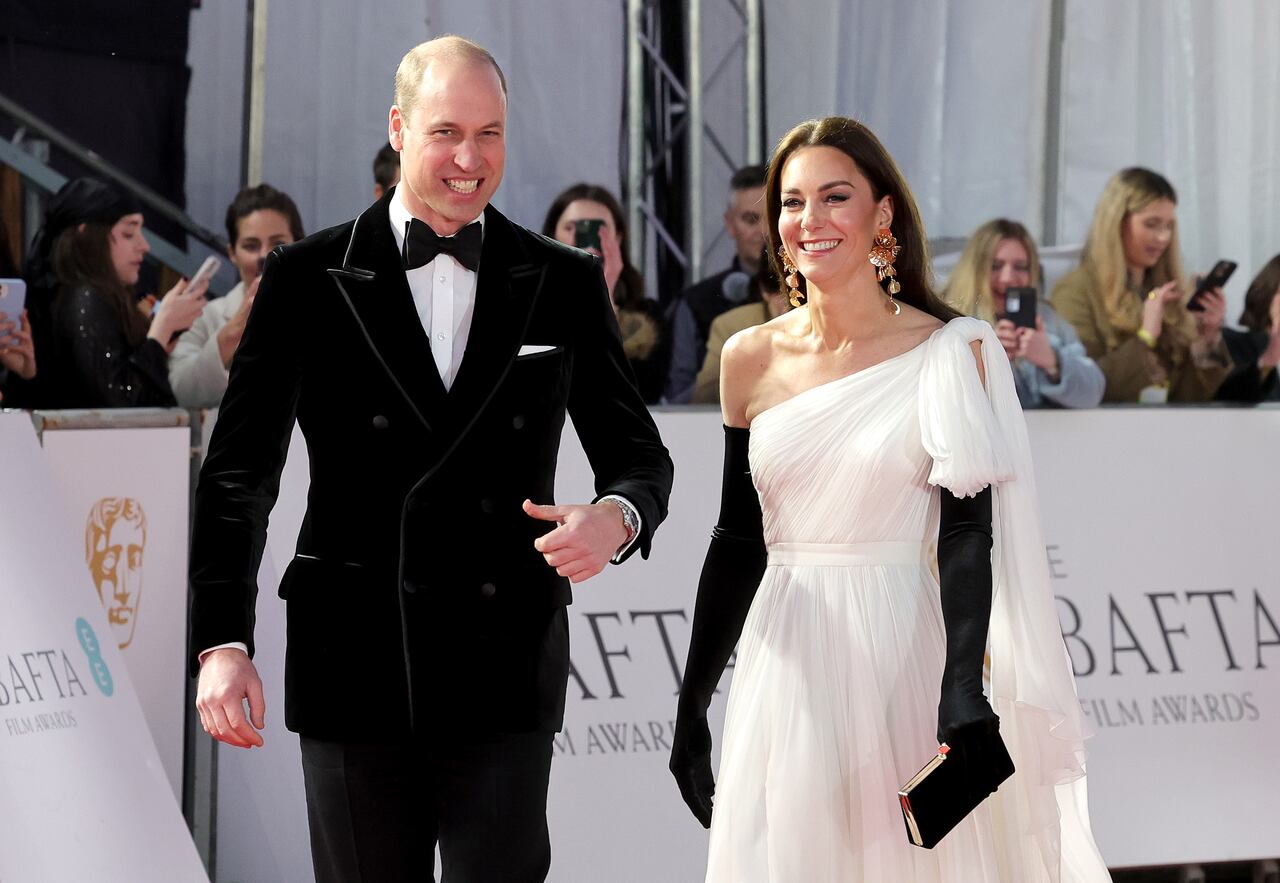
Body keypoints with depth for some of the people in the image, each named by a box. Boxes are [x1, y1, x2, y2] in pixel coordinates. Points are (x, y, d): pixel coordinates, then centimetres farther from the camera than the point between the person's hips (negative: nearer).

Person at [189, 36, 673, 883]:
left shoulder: (566, 285, 7)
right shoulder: (308, 280, 2)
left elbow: (638, 455, 11)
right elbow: (239, 474, 0)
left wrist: (616, 516, -14)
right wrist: (222, 642, -11)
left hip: (505, 678, 1)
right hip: (354, 674, 0)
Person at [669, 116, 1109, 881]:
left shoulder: (950, 354, -4)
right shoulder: (751, 359, 6)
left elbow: (967, 535, -10)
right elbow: (738, 540, 10)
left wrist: (965, 696, -23)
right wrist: (692, 707, 10)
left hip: (902, 663, -3)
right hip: (789, 667, 3)